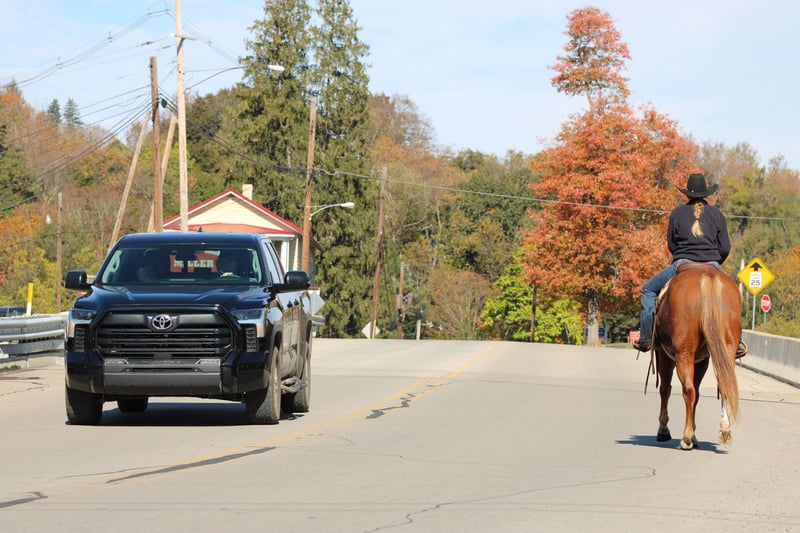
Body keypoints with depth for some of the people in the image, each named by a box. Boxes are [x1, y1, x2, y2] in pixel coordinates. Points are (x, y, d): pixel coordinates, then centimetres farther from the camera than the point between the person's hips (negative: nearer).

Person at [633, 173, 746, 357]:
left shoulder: (677, 213, 6)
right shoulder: (717, 214, 8)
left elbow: (671, 244, 7)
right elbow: (725, 248, 5)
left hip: (682, 263, -2)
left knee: (649, 289, 17)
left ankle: (646, 338, 5)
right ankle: (735, 342, 17)